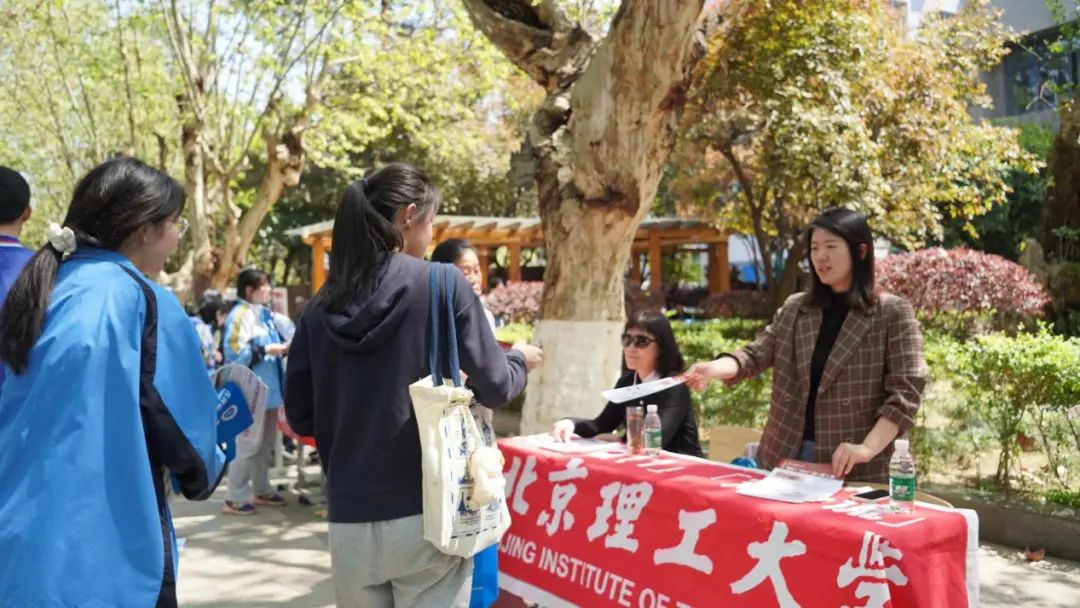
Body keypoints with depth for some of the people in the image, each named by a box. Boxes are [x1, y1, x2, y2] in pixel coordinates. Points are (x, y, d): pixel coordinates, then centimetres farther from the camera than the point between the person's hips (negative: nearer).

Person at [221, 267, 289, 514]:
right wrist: (267, 350, -20)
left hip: (268, 388, 10)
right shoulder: (240, 315, -14)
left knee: (266, 442, 16)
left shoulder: (265, 314, 14)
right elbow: (235, 353, -21)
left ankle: (261, 490, 28)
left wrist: (282, 348, 7)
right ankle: (234, 498, 1)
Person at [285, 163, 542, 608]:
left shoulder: (322, 305, 2)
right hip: (427, 513, -4)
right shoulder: (444, 286, -9)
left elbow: (301, 416, 8)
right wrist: (520, 360, 16)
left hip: (350, 518, 4)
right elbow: (493, 389, -4)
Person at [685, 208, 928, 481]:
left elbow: (905, 392, -9)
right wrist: (715, 368, -18)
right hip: (786, 456, 4)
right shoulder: (794, 309, 9)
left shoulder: (893, 313, -5)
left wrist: (868, 448, -20)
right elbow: (756, 354, 3)